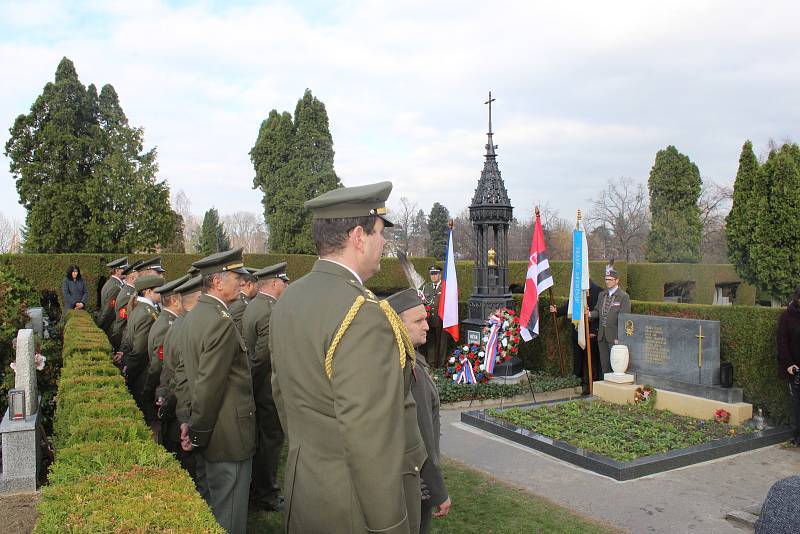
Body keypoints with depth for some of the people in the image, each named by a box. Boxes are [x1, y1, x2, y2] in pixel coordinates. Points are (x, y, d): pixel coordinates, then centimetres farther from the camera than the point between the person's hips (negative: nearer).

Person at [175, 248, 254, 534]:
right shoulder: (221, 322, -22)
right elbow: (209, 386, -23)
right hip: (228, 437, -9)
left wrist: (189, 420, 12)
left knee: (206, 508, 22)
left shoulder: (193, 316, 8)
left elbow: (182, 372, 12)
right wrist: (197, 432, -12)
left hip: (205, 436, 9)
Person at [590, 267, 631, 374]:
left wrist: (619, 337, -16)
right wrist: (590, 314, -6)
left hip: (614, 337, -6)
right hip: (602, 336, 6)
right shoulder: (601, 295, 14)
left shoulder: (624, 296, -7)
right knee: (604, 364, 12)